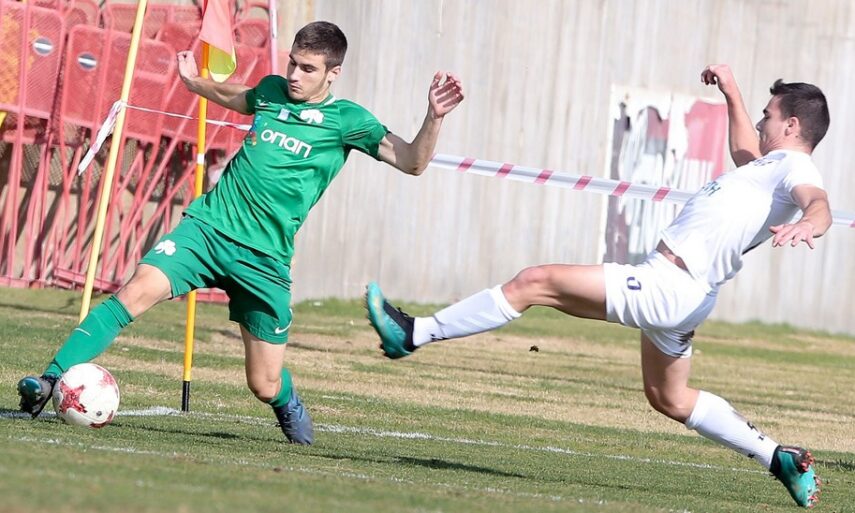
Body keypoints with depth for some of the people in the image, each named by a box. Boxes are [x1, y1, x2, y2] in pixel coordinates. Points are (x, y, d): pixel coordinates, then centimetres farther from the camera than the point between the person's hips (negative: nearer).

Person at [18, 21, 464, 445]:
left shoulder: (346, 120, -2)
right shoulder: (272, 90, 10)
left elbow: (411, 162, -7)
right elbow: (233, 97, 36)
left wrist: (434, 118, -21)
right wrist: (194, 82, 30)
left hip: (263, 258, -2)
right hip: (208, 225, 2)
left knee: (265, 387, 3)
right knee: (138, 290, -25)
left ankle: (288, 403, 42)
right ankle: (51, 380, -27)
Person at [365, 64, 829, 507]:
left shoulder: (794, 168, -10)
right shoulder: (774, 165, 20)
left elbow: (819, 203, -32)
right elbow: (747, 155, 44)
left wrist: (805, 225, -54)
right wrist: (732, 93, 43)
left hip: (667, 286, -11)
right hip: (676, 293, 11)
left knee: (535, 282, -12)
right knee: (669, 399, 25)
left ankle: (413, 335, -12)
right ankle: (783, 460, 25)